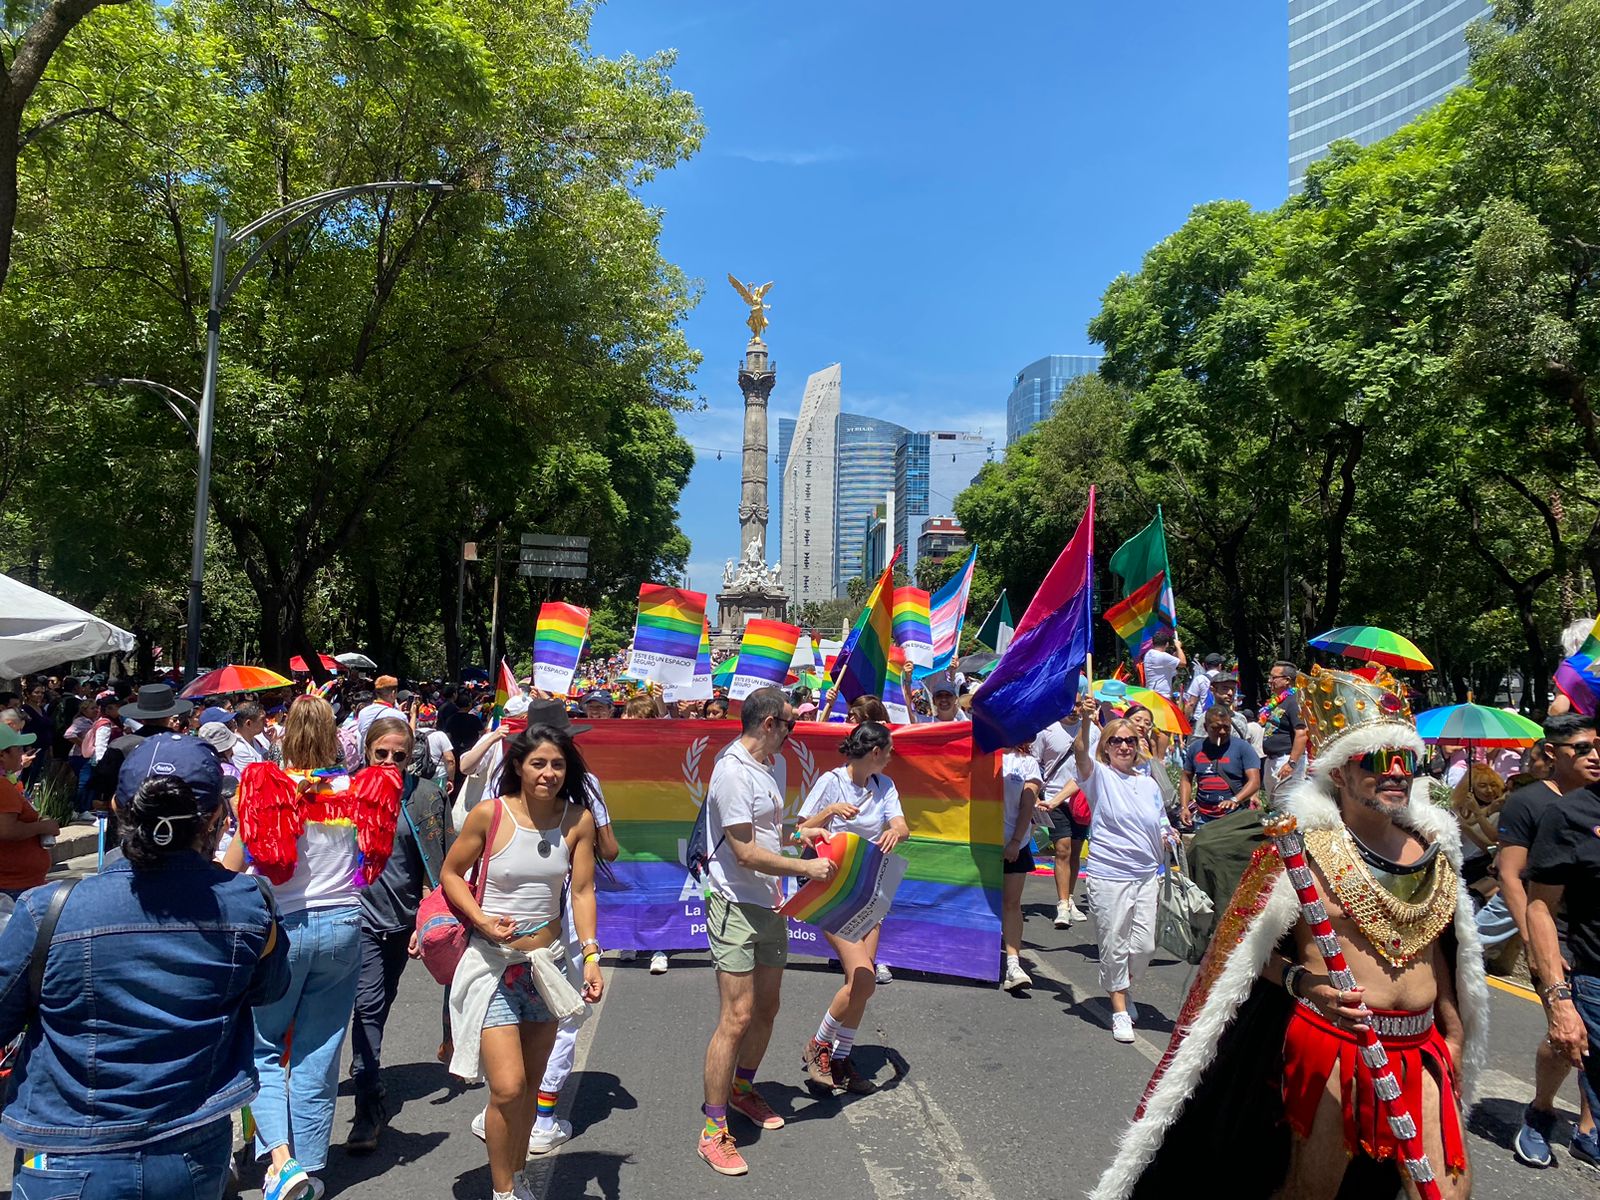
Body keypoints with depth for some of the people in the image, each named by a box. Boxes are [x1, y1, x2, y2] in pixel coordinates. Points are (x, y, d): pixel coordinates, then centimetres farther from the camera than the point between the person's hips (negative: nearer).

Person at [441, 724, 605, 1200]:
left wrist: (591, 955, -14)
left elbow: (583, 891, -4)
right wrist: (482, 920, -14)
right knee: (508, 1088, -9)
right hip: (493, 963, -3)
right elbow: (450, 874, 0)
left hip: (546, 963, 3)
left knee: (529, 1086, 16)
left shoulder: (578, 819, -5)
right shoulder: (490, 814, -12)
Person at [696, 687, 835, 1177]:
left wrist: (800, 833, 8)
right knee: (737, 1018, -7)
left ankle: (742, 1089, 39)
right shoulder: (733, 772, -19)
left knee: (766, 1009, 18)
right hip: (736, 909, -9)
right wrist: (805, 867, -15)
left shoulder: (763, 769, 12)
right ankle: (713, 1131, 4)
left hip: (769, 907, 9)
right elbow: (746, 853, -21)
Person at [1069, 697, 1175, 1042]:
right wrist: (1084, 719, -39)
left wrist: (1169, 837, -1)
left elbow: (1161, 830, 21)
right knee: (1114, 945, 3)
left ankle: (1124, 987, 34)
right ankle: (1119, 1008, 20)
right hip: (1108, 875, -4)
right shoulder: (1099, 775, -3)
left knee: (1144, 945, 5)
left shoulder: (1149, 784, 12)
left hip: (1146, 875, 4)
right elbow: (1080, 752, -24)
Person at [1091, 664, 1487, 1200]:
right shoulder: (1305, 845, -11)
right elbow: (1248, 948, -8)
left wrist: (1454, 1034, 20)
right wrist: (1302, 983, -24)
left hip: (1420, 1049, 5)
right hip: (1329, 1044, -5)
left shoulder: (1430, 849, 7)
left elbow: (1437, 949, 18)